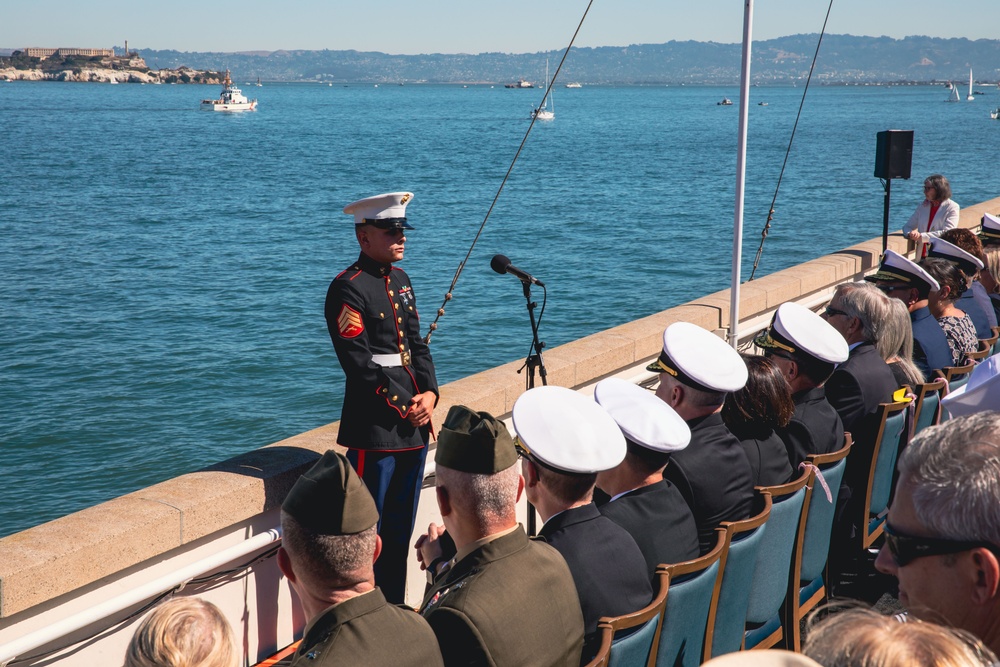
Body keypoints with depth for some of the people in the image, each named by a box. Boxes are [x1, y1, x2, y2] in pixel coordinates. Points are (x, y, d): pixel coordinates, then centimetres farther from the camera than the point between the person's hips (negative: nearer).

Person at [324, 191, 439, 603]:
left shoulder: (400, 280, 14)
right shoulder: (348, 289, -12)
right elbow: (360, 364, -17)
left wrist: (429, 394, 0)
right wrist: (406, 407, -14)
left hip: (414, 427, 8)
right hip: (375, 429, -8)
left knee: (401, 532, 15)